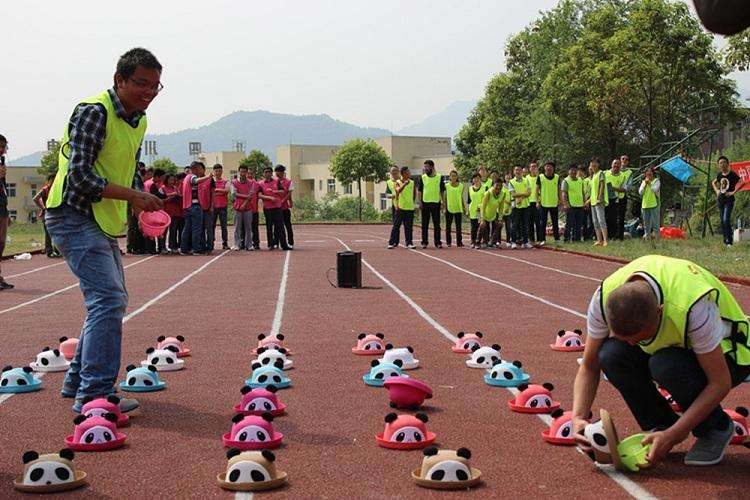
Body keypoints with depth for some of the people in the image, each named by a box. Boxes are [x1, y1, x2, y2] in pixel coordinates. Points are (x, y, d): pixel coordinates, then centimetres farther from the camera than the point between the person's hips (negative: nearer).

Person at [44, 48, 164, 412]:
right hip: (74, 217, -10)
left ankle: (78, 380, 27)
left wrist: (142, 203, 3)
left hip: (103, 222, 10)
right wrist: (132, 195, -25)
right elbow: (79, 177, -23)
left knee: (110, 300, 16)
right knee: (108, 300, -18)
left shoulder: (138, 121, 12)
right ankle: (95, 393, -15)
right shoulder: (93, 112, -17)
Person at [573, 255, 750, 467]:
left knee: (666, 365, -36)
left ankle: (715, 429, -7)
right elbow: (589, 367, -12)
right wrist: (578, 418, -28)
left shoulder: (692, 307, -40)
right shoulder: (604, 298, -25)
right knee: (611, 354, -25)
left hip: (724, 353, -4)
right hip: (671, 345, 4)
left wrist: (672, 435, -35)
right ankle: (659, 427, -4)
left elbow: (720, 382, -31)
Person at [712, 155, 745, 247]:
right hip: (720, 199, 6)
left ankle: (729, 241, -11)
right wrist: (716, 190, 11)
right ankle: (725, 240, 19)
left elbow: (742, 183, -19)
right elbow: (713, 182, 28)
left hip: (729, 200, -6)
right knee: (722, 221, 9)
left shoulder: (732, 174, -10)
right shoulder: (719, 174, 7)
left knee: (726, 220, -16)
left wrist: (733, 192, -19)